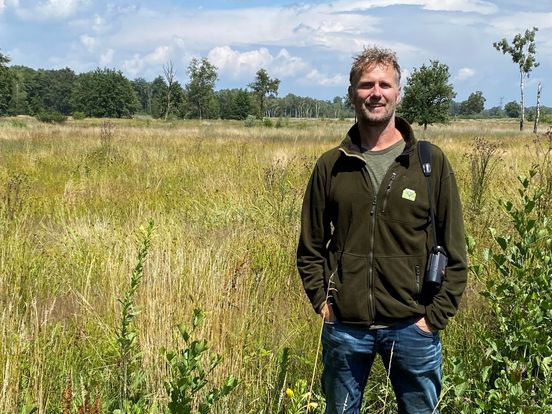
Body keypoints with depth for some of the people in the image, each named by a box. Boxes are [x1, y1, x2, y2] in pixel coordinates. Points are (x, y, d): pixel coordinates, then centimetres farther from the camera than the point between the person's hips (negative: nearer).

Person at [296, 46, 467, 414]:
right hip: (344, 327, 2)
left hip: (412, 327, -1)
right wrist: (322, 301, -1)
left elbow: (453, 250, -1)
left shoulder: (431, 163, -2)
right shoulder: (331, 166, 3)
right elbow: (310, 247, 9)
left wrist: (434, 317, -6)